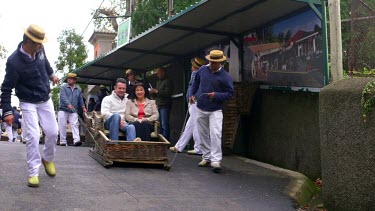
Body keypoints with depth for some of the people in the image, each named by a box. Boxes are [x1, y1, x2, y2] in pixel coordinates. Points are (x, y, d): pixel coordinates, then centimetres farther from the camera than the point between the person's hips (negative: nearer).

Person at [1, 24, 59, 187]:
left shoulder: (39, 50, -10)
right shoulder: (14, 61, -25)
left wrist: (51, 75, 33)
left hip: (45, 100, 5)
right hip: (28, 103, -5)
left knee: (52, 132, 4)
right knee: (33, 137, -11)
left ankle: (47, 158, 31)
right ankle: (33, 173, 0)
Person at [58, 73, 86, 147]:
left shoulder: (78, 89, 14)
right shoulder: (63, 88, 1)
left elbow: (80, 99, 20)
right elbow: (63, 97, -14)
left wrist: (83, 107, 4)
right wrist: (68, 105, -30)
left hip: (73, 111, 2)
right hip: (63, 110, -2)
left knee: (75, 125, -12)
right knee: (62, 126, 0)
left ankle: (76, 140, -22)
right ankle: (63, 141, 7)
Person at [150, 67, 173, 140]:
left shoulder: (168, 81, -3)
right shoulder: (158, 82, 23)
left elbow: (168, 93, -16)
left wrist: (156, 91, -13)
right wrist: (153, 92, 8)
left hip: (165, 106, -8)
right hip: (158, 105, 8)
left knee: (164, 125, -11)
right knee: (159, 125, 3)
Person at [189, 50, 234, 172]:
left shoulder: (225, 77, -9)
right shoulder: (202, 70, 3)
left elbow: (230, 93, -7)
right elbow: (195, 83, 19)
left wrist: (216, 95, -21)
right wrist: (192, 94, 5)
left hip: (215, 110, -4)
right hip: (201, 109, 5)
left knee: (215, 134, -14)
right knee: (203, 135, 13)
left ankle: (216, 160, -11)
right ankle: (206, 157, 26)